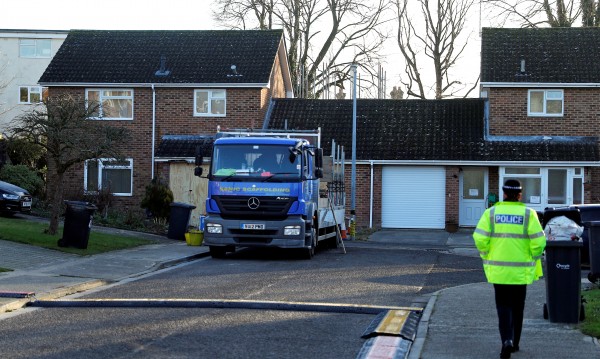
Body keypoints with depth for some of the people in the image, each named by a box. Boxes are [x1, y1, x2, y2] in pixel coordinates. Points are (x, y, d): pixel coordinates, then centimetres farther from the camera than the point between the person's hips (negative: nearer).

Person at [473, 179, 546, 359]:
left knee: (504, 306, 7)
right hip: (521, 270, 0)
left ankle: (507, 340, -14)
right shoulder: (528, 214, -5)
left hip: (498, 269, 0)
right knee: (517, 307, 15)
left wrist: (487, 258, 6)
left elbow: (480, 238, -10)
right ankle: (515, 343, 25)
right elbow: (538, 241, -11)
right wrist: (532, 260, 5)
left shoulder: (491, 213, -3)